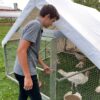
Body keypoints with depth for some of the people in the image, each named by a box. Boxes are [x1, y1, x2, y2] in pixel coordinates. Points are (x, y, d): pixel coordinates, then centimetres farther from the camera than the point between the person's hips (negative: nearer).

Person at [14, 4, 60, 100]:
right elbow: (21, 50, -25)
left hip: (22, 71, 10)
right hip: (25, 72, -10)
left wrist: (43, 65, 30)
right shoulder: (35, 25, -17)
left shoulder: (36, 25, 13)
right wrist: (27, 76, -25)